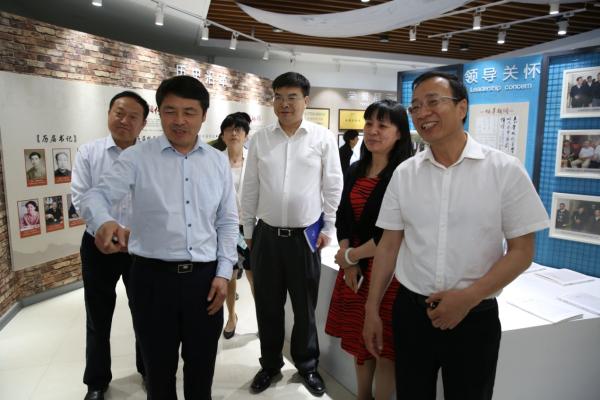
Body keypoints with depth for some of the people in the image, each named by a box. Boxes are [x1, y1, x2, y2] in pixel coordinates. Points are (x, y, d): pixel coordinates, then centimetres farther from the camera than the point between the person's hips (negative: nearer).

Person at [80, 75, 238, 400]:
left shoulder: (218, 161, 5)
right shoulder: (137, 158, -3)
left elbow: (228, 222, 7)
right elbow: (96, 196, -9)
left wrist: (223, 273, 1)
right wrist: (103, 222, -33)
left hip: (205, 277, 2)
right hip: (153, 277, -2)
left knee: (202, 365, 19)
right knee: (158, 367, 17)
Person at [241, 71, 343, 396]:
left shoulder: (323, 138, -3)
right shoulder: (260, 139, 2)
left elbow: (333, 186, 1)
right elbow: (250, 188, 7)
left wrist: (328, 228, 1)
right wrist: (248, 230, 8)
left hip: (306, 236, -2)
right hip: (266, 235, 2)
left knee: (305, 306, 13)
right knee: (267, 305, 14)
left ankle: (307, 364, 35)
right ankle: (270, 363, 36)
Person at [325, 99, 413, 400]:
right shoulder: (354, 171, 8)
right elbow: (342, 218, 8)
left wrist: (352, 255, -9)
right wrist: (349, 263, -5)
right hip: (353, 267, 6)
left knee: (385, 348, 7)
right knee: (359, 342, 18)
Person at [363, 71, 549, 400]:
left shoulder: (505, 170, -8)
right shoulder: (404, 173, 0)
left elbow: (522, 250, -6)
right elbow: (388, 245, 4)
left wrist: (467, 297, -15)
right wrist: (372, 309, 3)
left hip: (475, 316, -2)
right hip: (410, 311, 2)